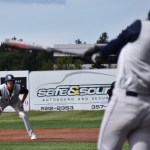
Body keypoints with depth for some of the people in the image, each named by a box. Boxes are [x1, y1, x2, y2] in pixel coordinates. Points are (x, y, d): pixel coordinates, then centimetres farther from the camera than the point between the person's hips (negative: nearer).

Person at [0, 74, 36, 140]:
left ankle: (31, 134, -2)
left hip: (15, 102, 0)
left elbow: (26, 91, -9)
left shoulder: (18, 87, -30)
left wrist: (22, 102, -15)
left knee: (23, 115, -13)